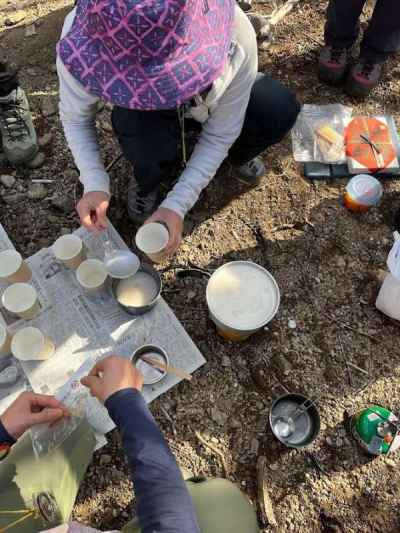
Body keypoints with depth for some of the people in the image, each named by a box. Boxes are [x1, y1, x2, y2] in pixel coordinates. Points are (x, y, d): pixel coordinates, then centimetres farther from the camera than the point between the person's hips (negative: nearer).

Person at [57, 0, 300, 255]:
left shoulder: (234, 35, -37)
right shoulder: (82, 36, -35)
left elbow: (220, 135, -25)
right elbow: (75, 119, -16)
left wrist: (177, 204, -31)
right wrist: (95, 184, -31)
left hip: (206, 100, 1)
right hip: (143, 115, 0)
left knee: (280, 112, -26)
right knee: (150, 150, -36)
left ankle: (237, 156, 10)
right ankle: (149, 183, 4)